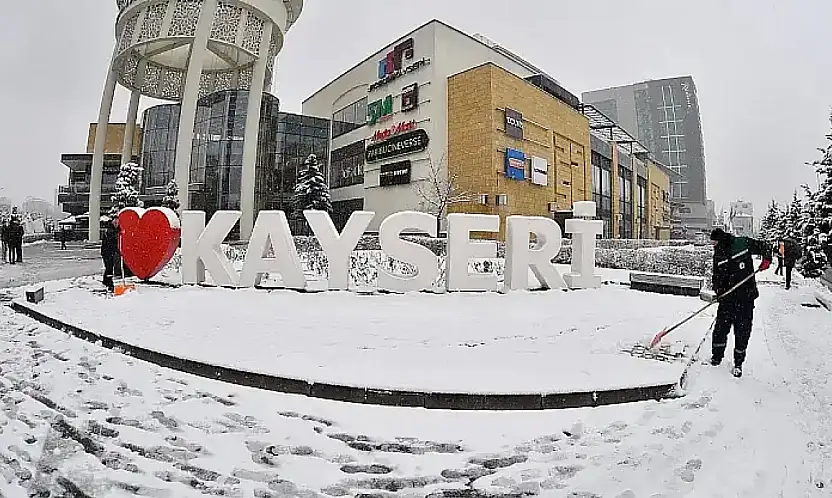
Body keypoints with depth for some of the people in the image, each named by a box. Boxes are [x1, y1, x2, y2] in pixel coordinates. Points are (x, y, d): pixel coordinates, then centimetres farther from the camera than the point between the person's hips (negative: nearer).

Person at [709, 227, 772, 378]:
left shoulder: (744, 243, -4)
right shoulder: (718, 256, 5)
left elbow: (764, 247, 9)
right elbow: (717, 276, 6)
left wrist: (766, 259, -9)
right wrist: (718, 289, -11)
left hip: (746, 297, -2)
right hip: (728, 297, 2)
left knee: (743, 332, 4)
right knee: (721, 328, 3)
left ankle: (738, 363, 19)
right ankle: (716, 357, 22)